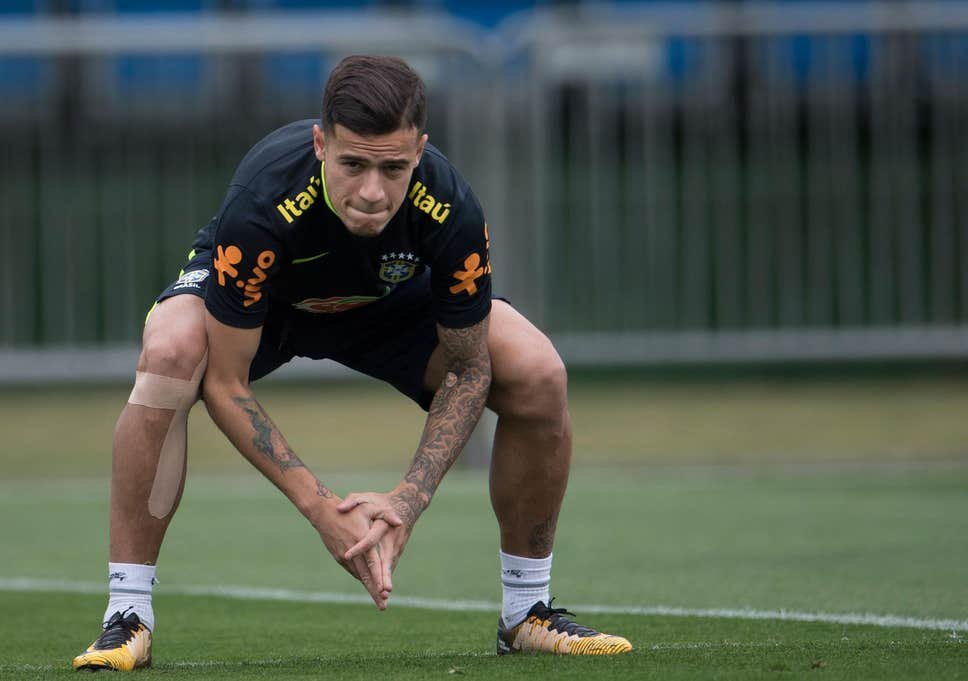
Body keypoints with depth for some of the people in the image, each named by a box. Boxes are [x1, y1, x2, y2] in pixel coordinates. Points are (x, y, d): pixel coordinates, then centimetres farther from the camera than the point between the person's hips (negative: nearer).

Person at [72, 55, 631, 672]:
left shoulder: (451, 211, -34)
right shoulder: (263, 205, -42)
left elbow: (467, 369, -18)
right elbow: (224, 384, -32)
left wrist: (410, 498, -28)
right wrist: (320, 506, -37)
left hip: (395, 298, 2)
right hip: (259, 303, -2)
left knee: (539, 375, -20)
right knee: (170, 354, -36)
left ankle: (528, 610, 1)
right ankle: (128, 617, -26)